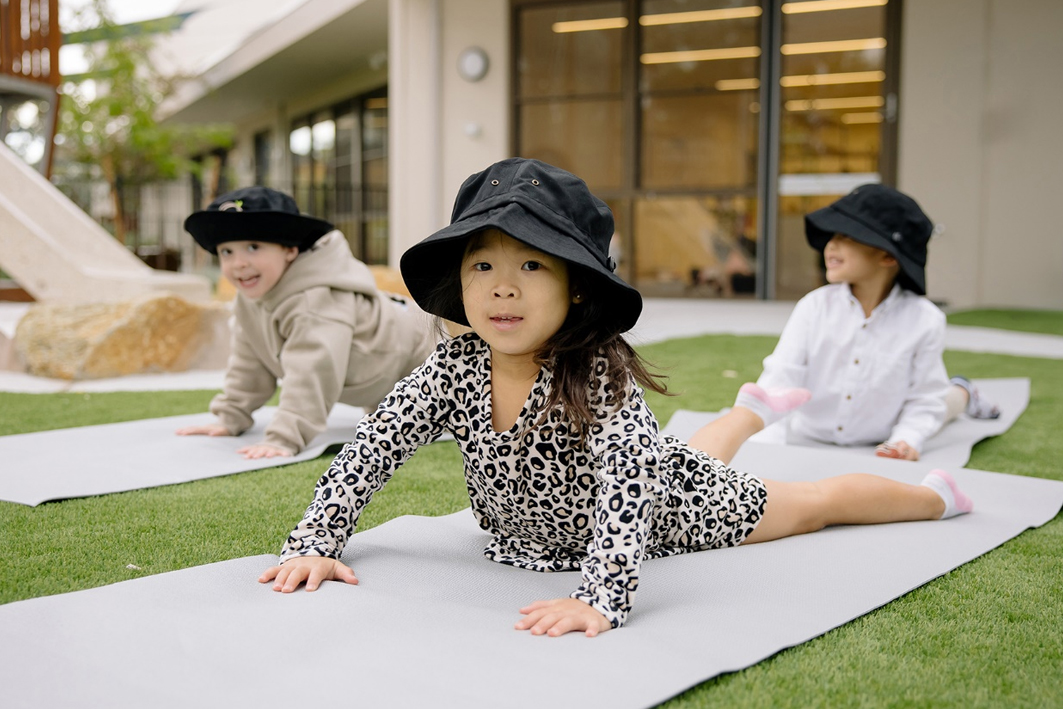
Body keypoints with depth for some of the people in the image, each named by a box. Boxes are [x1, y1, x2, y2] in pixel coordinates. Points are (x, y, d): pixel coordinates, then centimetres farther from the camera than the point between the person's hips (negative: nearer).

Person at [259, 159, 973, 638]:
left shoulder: (599, 375, -40)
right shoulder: (453, 370, -25)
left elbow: (631, 477, -52)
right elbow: (372, 446, -22)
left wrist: (602, 598, -63)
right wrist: (315, 543, -31)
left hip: (669, 505, -5)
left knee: (815, 502, 17)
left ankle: (935, 493, 45)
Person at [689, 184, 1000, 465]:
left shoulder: (923, 320, -20)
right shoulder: (814, 307, -19)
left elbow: (924, 399, -14)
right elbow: (780, 379, -25)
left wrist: (906, 441, -31)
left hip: (876, 448, -1)